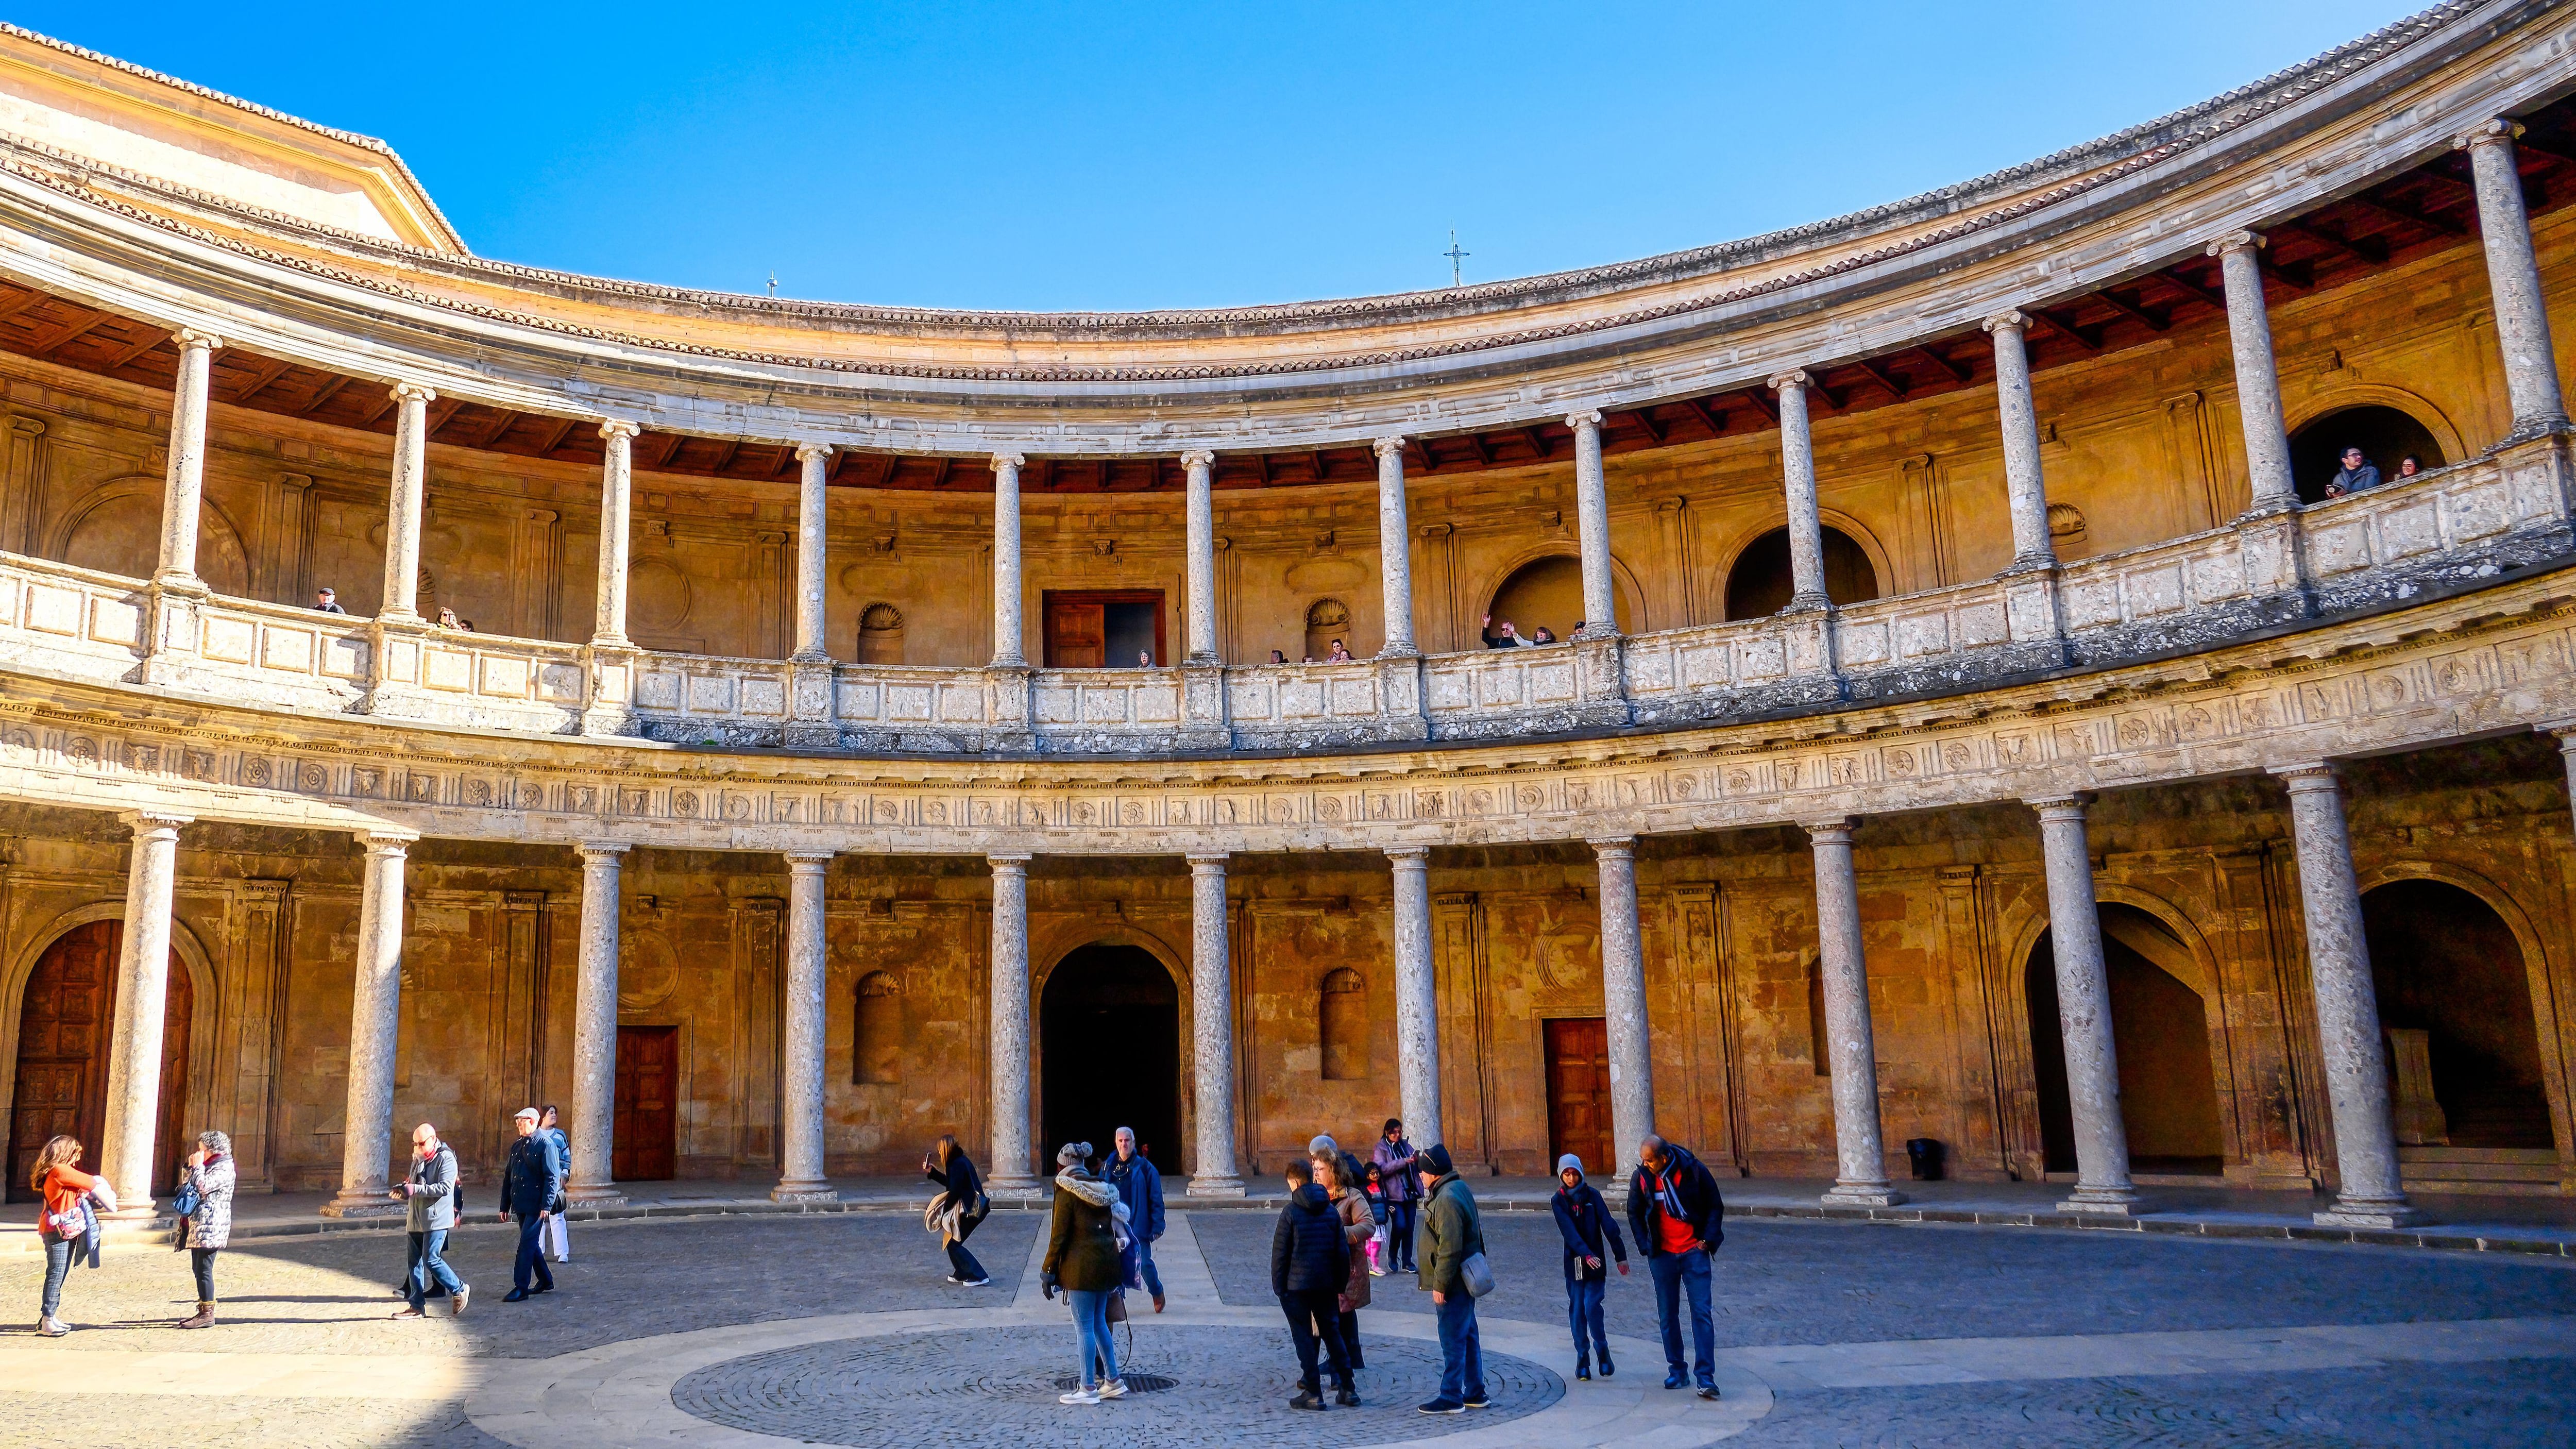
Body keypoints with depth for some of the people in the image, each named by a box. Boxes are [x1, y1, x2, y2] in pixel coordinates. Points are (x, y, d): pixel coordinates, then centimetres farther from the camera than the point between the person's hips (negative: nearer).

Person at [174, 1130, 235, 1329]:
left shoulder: (224, 1167, -12)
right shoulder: (210, 1165, 20)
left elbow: (204, 1187, -23)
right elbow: (193, 1186, 21)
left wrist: (197, 1166, -11)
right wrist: (192, 1167, 11)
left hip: (210, 1228, -10)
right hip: (199, 1225, 10)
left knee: (204, 1270, -10)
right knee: (198, 1269, 12)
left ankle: (208, 1314, -7)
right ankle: (203, 1311, 18)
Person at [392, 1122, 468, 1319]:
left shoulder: (446, 1158, -10)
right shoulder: (418, 1160, 16)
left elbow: (445, 1187, -21)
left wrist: (415, 1190, -25)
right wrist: (403, 1191, 2)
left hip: (436, 1218, -8)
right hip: (416, 1219, 8)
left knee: (431, 1260, -12)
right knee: (415, 1262, 8)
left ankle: (459, 1290, 5)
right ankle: (416, 1306, 14)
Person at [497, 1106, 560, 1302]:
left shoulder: (545, 1145, -9)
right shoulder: (516, 1146, 14)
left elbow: (552, 1177, -14)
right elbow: (508, 1177, 18)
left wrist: (546, 1205, -20)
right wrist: (505, 1206, 15)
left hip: (536, 1207, -8)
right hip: (520, 1205, 8)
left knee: (527, 1245, -8)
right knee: (532, 1244, 14)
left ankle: (521, 1289, -6)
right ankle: (545, 1282, 26)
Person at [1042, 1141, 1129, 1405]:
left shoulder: (1067, 1192, -9)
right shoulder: (1102, 1190, 11)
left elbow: (1058, 1236, -11)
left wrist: (1047, 1273, -6)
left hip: (1081, 1268, -7)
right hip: (1106, 1264, 7)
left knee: (1084, 1326, 0)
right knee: (1099, 1323, 16)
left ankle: (1089, 1388, 4)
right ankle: (1113, 1381, 19)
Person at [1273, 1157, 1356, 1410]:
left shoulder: (1291, 1211, -9)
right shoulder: (1331, 1210, 6)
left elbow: (1280, 1253, -9)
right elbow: (1342, 1251, 8)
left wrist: (1278, 1286, -1)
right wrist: (1341, 1286, 14)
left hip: (1297, 1285, -5)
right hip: (1326, 1284, 5)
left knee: (1303, 1337, 3)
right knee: (1332, 1333, 14)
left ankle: (1313, 1393, 2)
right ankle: (1348, 1389, 13)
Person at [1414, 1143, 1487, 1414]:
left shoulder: (1447, 1199, -23)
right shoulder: (1459, 1188, 9)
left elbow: (1450, 1247, -25)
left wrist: (1440, 1284, -21)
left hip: (1452, 1283, -10)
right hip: (1465, 1279, 10)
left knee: (1452, 1340, -3)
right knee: (1468, 1336, 16)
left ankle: (1451, 1397, 4)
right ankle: (1475, 1393, 24)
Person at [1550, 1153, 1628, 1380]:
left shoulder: (1592, 1195, 0)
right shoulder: (1559, 1201, -1)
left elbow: (1609, 1225, -4)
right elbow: (1569, 1231, -13)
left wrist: (1620, 1256, -10)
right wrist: (1586, 1254, -27)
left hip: (1596, 1262, -1)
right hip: (1574, 1262, 1)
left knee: (1592, 1307, -11)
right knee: (1577, 1311, 2)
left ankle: (1603, 1351, 10)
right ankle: (1583, 1360, 14)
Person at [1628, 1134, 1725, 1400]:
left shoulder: (1693, 1171, -12)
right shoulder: (1641, 1177, -6)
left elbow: (1715, 1206, 2)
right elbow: (1634, 1213, 10)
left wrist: (1707, 1240, -6)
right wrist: (1646, 1246, 2)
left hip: (1694, 1252, -2)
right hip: (1662, 1256, 2)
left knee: (1702, 1313, -7)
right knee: (1668, 1316, 8)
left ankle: (1705, 1376, -6)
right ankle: (1676, 1369, 22)